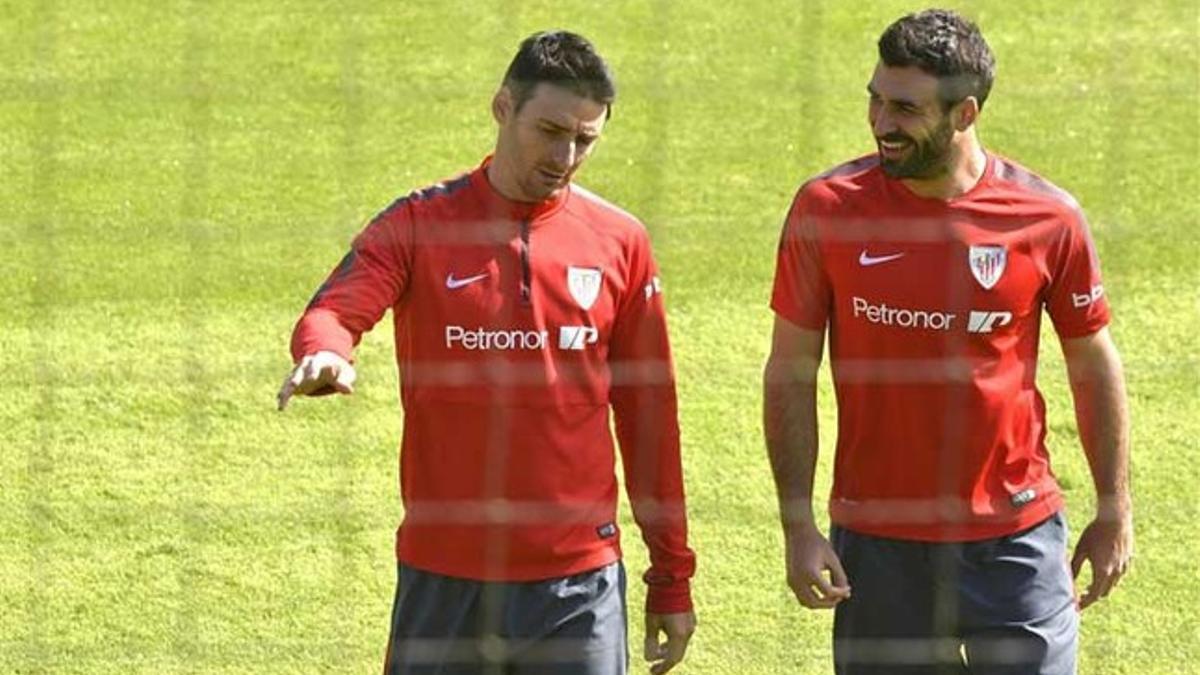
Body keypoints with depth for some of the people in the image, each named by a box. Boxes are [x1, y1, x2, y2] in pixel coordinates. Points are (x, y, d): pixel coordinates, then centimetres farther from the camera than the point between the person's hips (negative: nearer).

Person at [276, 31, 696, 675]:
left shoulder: (619, 241, 6)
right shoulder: (418, 225, 1)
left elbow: (648, 419, 9)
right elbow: (333, 311, -17)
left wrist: (671, 580, 8)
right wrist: (324, 354, -42)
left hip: (579, 585, 1)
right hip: (442, 579, -1)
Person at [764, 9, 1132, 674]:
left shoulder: (1048, 218, -5)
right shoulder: (827, 209, -6)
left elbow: (1094, 365, 7)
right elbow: (790, 373, 0)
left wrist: (1114, 509, 8)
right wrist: (798, 525, -5)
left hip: (1018, 538, 0)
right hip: (876, 540, 0)